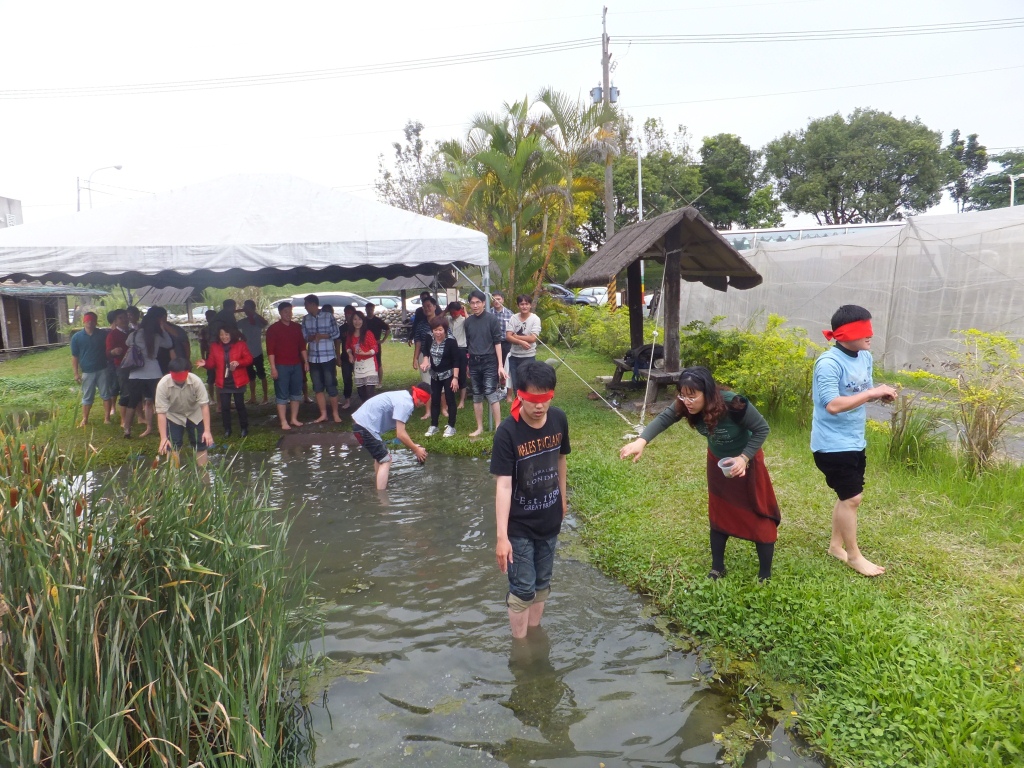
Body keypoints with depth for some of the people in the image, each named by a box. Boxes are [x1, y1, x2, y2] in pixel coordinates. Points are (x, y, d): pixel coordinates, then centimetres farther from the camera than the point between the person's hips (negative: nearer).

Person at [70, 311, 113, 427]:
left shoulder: (103, 334, -1)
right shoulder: (77, 337, -1)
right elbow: (74, 356, 1)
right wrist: (76, 373, -5)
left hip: (103, 370, 0)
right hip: (87, 372, 0)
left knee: (106, 395, 2)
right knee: (87, 397, 9)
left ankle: (107, 418, 9)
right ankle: (84, 419, 17)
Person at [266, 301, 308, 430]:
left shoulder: (297, 327, 9)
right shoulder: (273, 329, -5)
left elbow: (302, 345, 15)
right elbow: (270, 350, -9)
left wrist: (305, 361, 7)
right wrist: (273, 367, -14)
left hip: (296, 365, 5)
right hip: (281, 366, -5)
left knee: (296, 393, 9)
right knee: (282, 395, -1)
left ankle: (294, 419, 18)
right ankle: (284, 422, 2)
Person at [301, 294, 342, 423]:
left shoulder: (329, 316, -5)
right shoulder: (305, 319, 6)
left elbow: (336, 334, -4)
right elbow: (303, 336, 5)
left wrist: (322, 336, -16)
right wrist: (312, 337, -16)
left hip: (328, 357, -4)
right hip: (313, 358, 4)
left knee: (331, 386, 0)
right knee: (318, 388, 9)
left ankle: (335, 413, 12)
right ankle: (323, 414, 18)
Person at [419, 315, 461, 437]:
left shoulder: (451, 341, -18)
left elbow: (456, 361, -17)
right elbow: (427, 353, 16)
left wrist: (455, 377, -20)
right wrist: (425, 361, -5)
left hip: (448, 375, -5)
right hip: (435, 375, 6)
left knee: (450, 400, 3)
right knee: (434, 400, 12)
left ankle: (451, 426, 13)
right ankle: (433, 426, 22)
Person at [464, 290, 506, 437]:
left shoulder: (492, 319, -6)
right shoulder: (468, 321, 7)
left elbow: (497, 342, -7)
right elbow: (468, 344, 14)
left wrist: (500, 365, -11)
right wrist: (467, 364, 14)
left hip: (489, 362, -5)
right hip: (474, 363, 5)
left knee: (491, 394, -9)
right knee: (477, 396, 9)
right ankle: (479, 428, 19)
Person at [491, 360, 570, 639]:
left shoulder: (559, 420, -10)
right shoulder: (507, 432, -25)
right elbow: (504, 486, -27)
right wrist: (502, 536, -30)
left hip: (550, 521, 5)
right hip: (519, 525, -5)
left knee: (542, 584, 20)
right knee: (522, 589, 5)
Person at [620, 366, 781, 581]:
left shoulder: (734, 405, -37)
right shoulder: (685, 405, -25)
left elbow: (762, 429, -25)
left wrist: (744, 458, -32)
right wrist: (641, 441, -46)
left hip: (746, 461, -5)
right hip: (717, 462, 5)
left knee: (758, 516, 3)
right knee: (718, 515, 16)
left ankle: (765, 576, 18)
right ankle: (717, 569, 32)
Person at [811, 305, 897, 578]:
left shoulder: (865, 357, 4)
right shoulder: (829, 363, -23)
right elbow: (833, 404, -31)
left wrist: (881, 394, -7)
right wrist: (872, 393, -28)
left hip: (855, 441, 9)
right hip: (833, 444, -9)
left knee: (848, 497, 18)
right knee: (852, 498, -1)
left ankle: (836, 546, 34)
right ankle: (854, 555, 17)